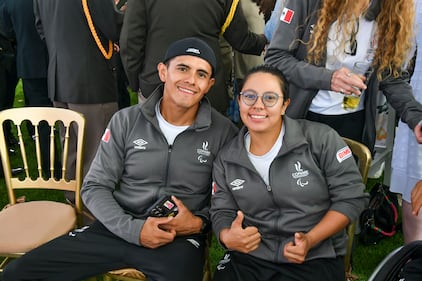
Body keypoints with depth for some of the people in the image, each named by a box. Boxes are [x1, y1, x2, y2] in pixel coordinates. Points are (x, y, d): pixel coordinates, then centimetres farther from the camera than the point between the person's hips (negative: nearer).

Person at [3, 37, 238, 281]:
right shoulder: (126, 121, 0)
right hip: (121, 228, 3)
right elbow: (95, 187, 2)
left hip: (181, 237, -2)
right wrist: (133, 228, -13)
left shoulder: (224, 132, -3)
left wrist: (199, 222, -14)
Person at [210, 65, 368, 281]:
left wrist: (310, 241, -15)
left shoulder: (321, 139, -6)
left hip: (316, 258, -2)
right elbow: (222, 212, 10)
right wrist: (228, 237, -14)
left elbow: (352, 197, -5)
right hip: (250, 257, 3)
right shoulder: (226, 159, 6)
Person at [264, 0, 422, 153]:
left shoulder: (393, 15, -7)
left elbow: (393, 77, -2)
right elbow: (275, 57, -16)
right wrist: (326, 78, -28)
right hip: (302, 117, -1)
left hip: (354, 122, 2)